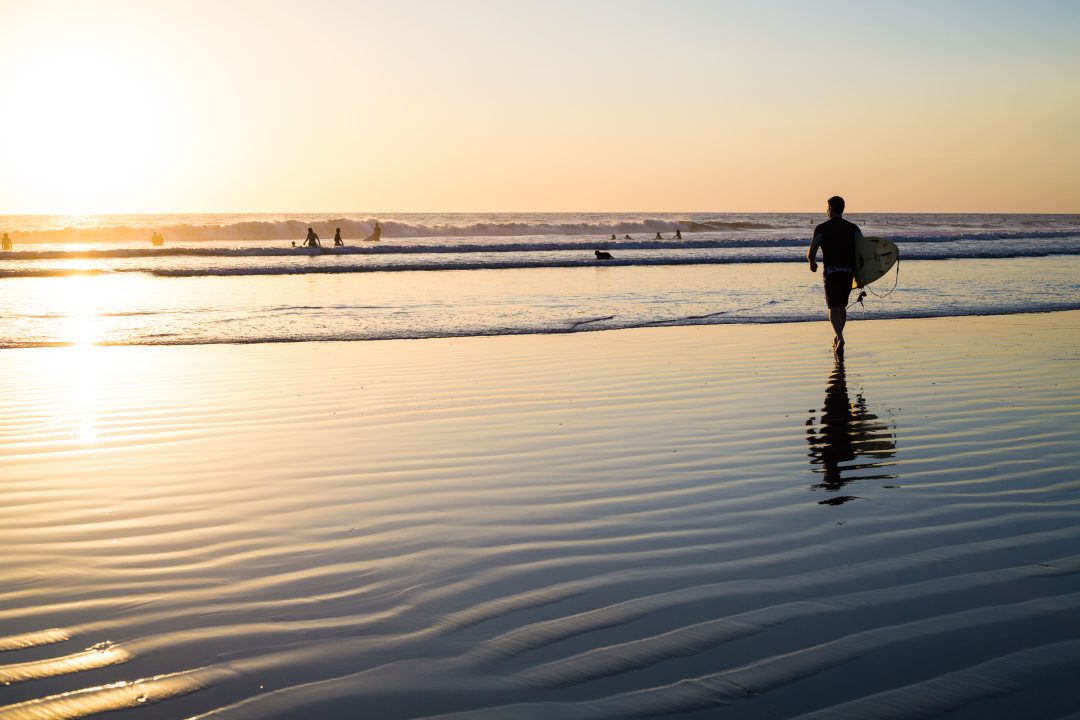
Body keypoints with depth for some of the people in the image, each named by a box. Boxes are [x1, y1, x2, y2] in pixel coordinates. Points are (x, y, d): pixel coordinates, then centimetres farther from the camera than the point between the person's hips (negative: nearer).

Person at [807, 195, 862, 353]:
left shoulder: (822, 228, 1)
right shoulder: (853, 228, 8)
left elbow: (811, 252, -5)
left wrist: (812, 263, 18)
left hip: (831, 272, -3)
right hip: (849, 272, 3)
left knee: (834, 308, -5)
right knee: (842, 306, 19)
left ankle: (840, 338, -24)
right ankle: (837, 338, 24)